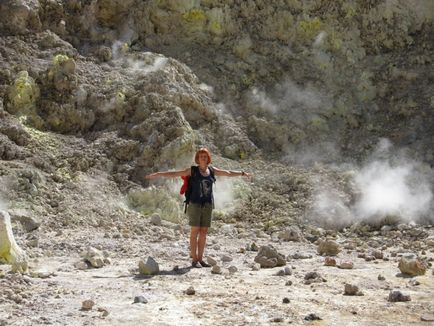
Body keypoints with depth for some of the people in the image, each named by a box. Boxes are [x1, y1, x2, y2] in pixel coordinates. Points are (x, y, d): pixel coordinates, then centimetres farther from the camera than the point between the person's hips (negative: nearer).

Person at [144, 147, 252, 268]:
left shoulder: (212, 170, 9)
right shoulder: (192, 170, -1)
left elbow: (228, 173, 23)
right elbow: (173, 173, -5)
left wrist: (243, 173, 31)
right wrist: (156, 174, -12)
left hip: (207, 205, 4)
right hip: (195, 204, -4)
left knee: (203, 232, 5)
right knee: (195, 231, -4)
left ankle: (200, 259, 12)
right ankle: (194, 259, 0)